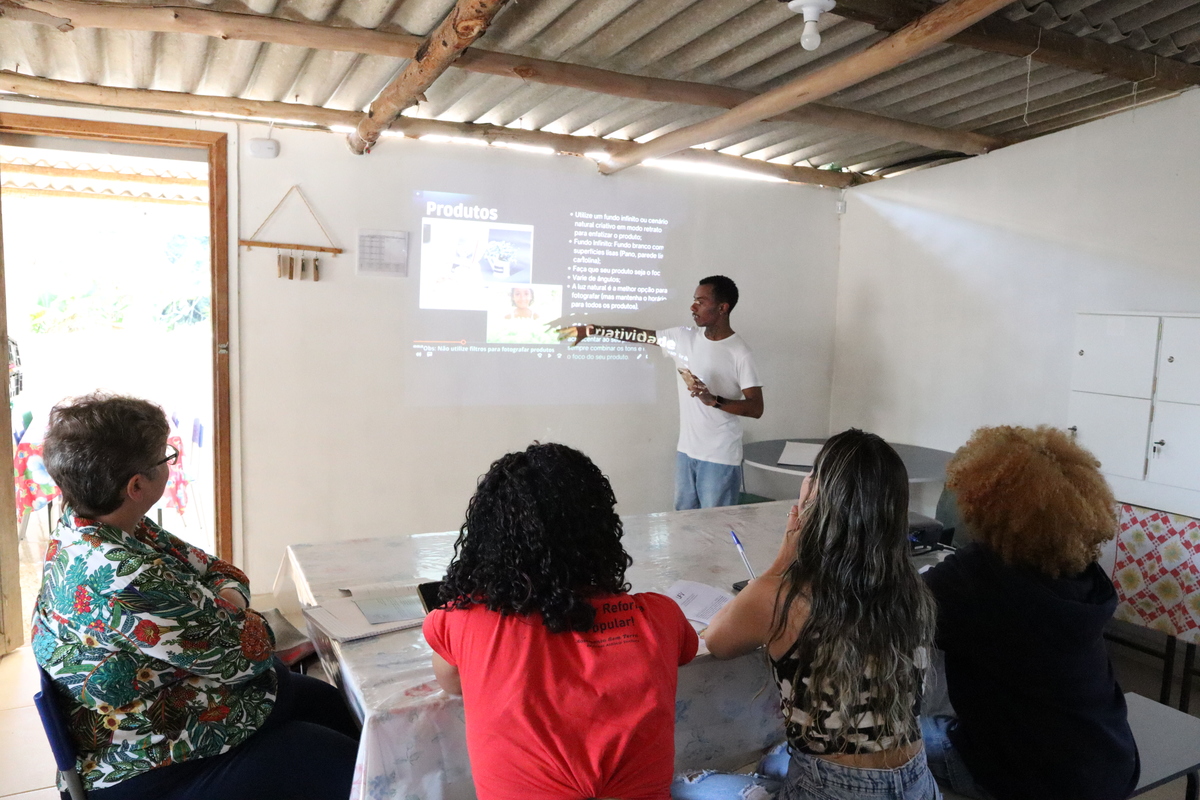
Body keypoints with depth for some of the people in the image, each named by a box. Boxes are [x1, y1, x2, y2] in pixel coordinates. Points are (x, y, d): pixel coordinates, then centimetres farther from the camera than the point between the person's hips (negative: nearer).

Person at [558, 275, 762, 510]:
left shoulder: (740, 354, -13)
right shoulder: (684, 338, 4)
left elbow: (756, 408, -16)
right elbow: (641, 335, 11)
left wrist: (713, 400, -29)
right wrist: (591, 330, 8)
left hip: (720, 459, -6)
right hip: (686, 451, 6)